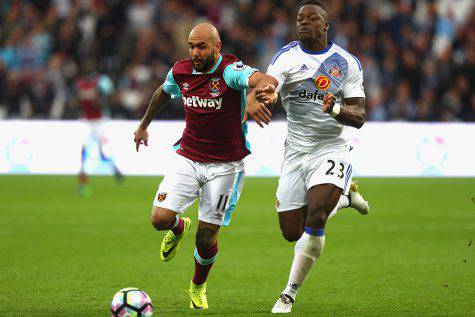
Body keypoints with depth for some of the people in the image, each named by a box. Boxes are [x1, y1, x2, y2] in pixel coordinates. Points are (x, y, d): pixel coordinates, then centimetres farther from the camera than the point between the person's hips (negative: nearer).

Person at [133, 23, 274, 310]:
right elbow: (163, 93, 23)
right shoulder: (180, 72, -2)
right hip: (188, 159, 4)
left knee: (207, 238, -1)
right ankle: (180, 228, 26)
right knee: (160, 218, -14)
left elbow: (262, 79, -42)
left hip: (226, 165, -4)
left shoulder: (230, 70, -19)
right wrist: (144, 125, 35)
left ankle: (199, 287, 31)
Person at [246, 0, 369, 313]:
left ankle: (290, 294, -9)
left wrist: (336, 109, -26)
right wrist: (264, 94, -49)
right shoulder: (286, 56, -3)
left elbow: (359, 117, -3)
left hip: (332, 150, -2)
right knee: (292, 232, 5)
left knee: (314, 220, -24)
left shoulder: (347, 63, -1)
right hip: (296, 154, 2)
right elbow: (268, 84, -24)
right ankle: (343, 197, 35)